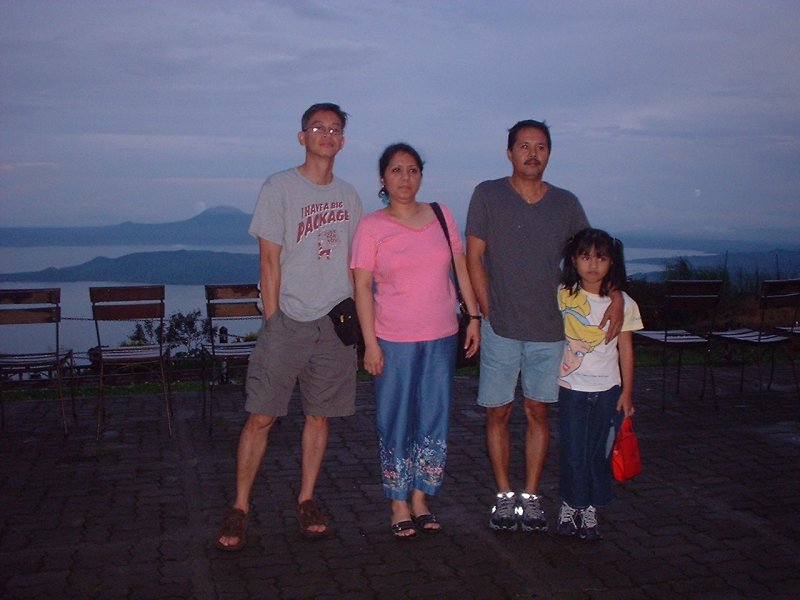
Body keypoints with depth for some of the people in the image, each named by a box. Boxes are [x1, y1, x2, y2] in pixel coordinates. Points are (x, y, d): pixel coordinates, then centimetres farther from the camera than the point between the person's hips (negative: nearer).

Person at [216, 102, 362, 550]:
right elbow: (270, 260, -4)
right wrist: (273, 321, -8)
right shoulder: (280, 188, -1)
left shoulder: (348, 195, 13)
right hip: (288, 321, -4)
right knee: (261, 416, -3)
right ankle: (240, 508, 9)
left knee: (320, 414, 9)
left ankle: (307, 500, 23)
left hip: (335, 322, 4)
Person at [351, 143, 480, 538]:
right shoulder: (371, 226, -4)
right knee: (396, 423, 4)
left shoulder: (440, 216, 6)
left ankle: (420, 500, 24)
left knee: (434, 419, 10)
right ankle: (399, 506, 18)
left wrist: (474, 316, 5)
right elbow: (362, 286, -6)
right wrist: (371, 343, -11)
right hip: (395, 341, -3)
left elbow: (461, 268, 10)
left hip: (441, 337, 4)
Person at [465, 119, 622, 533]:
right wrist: (489, 313, -5)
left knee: (538, 412, 8)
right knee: (498, 413, 5)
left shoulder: (566, 204, 6)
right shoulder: (488, 195, 0)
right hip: (500, 328, -2)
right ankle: (504, 495, 19)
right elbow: (474, 259, -1)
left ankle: (531, 495, 20)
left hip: (549, 330, 2)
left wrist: (615, 297, -7)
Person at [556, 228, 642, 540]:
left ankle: (589, 509, 21)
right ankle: (569, 506, 18)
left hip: (607, 390, 1)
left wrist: (627, 392, 2)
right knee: (572, 450, 1)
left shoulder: (622, 303, -2)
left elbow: (625, 349, 3)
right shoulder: (562, 296, -3)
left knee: (599, 452, 6)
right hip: (571, 388, -1)